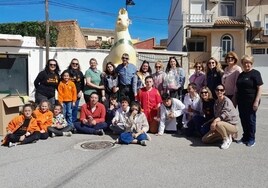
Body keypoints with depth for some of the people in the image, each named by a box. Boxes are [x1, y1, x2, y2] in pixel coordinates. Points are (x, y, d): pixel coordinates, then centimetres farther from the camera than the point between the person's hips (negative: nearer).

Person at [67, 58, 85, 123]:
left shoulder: (80, 73, 12)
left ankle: (74, 122, 21)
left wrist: (81, 91, 1)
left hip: (77, 94, 4)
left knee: (75, 108, 10)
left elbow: (82, 83, 13)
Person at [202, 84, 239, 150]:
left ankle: (227, 140, -13)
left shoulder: (227, 101, -14)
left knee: (218, 124, -41)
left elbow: (225, 114, -28)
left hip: (231, 125, -6)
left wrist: (216, 120, -44)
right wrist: (213, 123, -10)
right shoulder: (216, 102, 8)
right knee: (205, 139, -3)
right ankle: (224, 135, 12)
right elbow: (215, 115, 8)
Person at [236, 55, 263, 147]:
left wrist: (256, 101, -17)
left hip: (251, 101, -6)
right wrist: (236, 99, 13)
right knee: (243, 119, 11)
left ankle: (251, 139, 16)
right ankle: (245, 137, 25)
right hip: (241, 101, 6)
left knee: (251, 119, 3)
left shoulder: (255, 73, -5)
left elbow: (259, 88, -11)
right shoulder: (241, 75, 13)